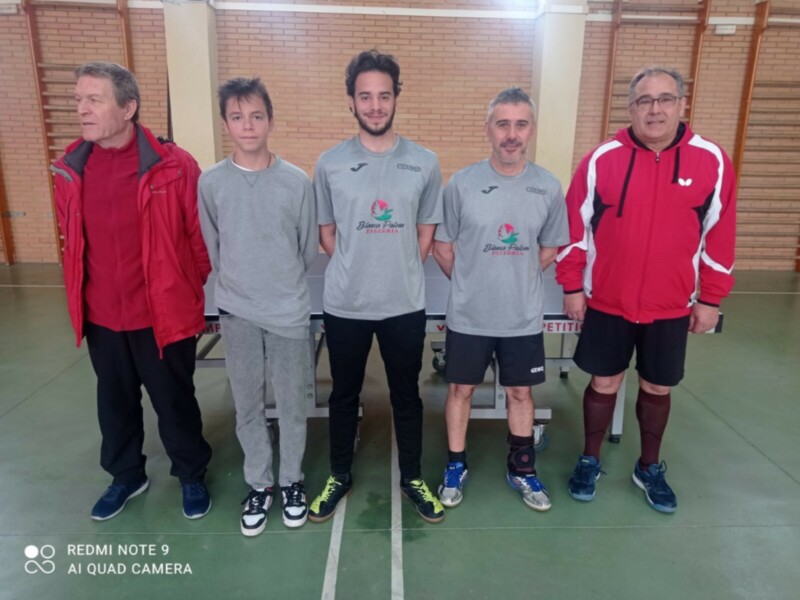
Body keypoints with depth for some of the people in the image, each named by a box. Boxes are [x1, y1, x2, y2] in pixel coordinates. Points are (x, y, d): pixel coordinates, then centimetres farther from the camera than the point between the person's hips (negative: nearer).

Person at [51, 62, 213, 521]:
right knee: (115, 402, 20)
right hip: (101, 316, 5)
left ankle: (192, 475, 36)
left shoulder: (173, 166, -14)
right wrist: (81, 297, 14)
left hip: (162, 315, -4)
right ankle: (126, 476, 44)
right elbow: (72, 239, 12)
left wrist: (190, 292, 3)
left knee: (174, 402, 12)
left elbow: (203, 238, -6)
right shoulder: (71, 169, 0)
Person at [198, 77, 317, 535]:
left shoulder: (297, 181, -7)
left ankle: (291, 480, 32)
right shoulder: (211, 183, -3)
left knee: (292, 404, 10)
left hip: (290, 311, -1)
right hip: (237, 313, 1)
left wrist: (283, 284, 6)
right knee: (248, 406, 13)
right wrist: (240, 283, 7)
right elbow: (212, 250, 5)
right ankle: (259, 485, 32)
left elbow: (309, 250, 1)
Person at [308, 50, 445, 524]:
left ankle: (413, 478, 35)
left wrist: (400, 274, 1)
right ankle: (340, 476, 37)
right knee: (344, 395, 15)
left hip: (406, 305, 0)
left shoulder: (425, 163, -1)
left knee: (407, 395, 14)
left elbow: (426, 233, 5)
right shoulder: (330, 164, -1)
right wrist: (358, 270, 3)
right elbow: (327, 233, 6)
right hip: (344, 305, 0)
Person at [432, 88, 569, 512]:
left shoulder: (549, 188, -4)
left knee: (521, 393, 15)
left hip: (523, 318, 2)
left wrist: (514, 280, 4)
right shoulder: (461, 184, -9)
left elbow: (549, 251, 8)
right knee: (460, 390, 12)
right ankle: (456, 466, 33)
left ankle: (521, 469, 36)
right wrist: (472, 283, 3)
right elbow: (442, 247, 0)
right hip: (468, 317, -1)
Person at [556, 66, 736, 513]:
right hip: (607, 302, -1)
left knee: (657, 389, 15)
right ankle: (590, 461, 31)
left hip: (672, 307, 1)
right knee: (604, 383, 11)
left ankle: (650, 469, 36)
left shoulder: (713, 161, -4)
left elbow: (719, 237, 2)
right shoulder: (601, 159, -6)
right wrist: (572, 286, -2)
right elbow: (575, 228, -2)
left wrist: (710, 299, 2)